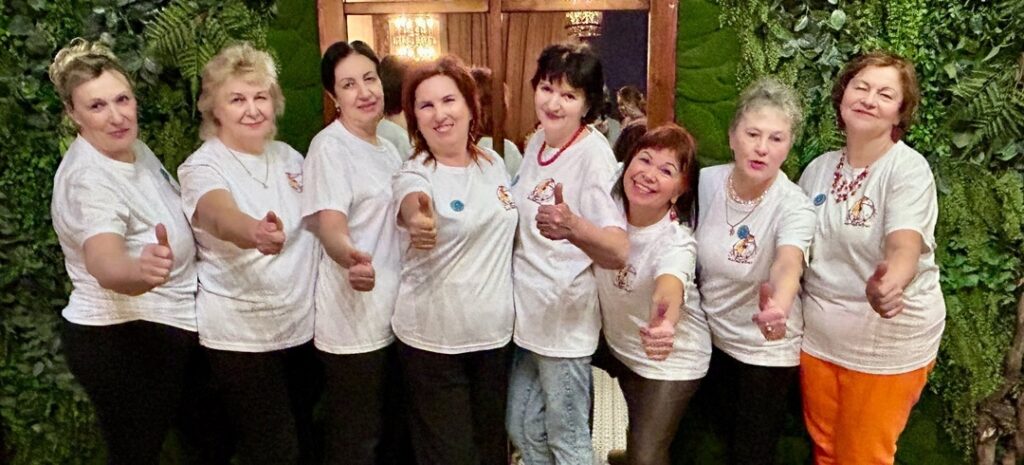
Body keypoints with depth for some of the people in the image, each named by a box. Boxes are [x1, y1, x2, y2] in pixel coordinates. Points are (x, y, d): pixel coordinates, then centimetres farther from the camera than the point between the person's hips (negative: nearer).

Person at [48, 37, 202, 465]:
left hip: (162, 331, 9)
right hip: (120, 341, -9)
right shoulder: (89, 180, -25)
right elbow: (106, 266, -45)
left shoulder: (135, 148, 3)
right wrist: (140, 271, -64)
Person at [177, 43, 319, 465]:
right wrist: (254, 232, -57)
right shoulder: (202, 167, -12)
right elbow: (220, 216, -35)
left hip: (302, 325, 6)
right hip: (241, 335, -5)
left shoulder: (289, 155, 5)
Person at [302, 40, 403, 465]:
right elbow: (329, 224, -26)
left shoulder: (388, 147, 11)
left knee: (381, 429, 21)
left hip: (392, 311, 8)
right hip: (352, 315, -8)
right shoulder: (330, 147, -13)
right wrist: (350, 257, -46)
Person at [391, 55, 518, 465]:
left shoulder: (494, 163, 3)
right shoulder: (414, 175, -14)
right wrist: (418, 220, -60)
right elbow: (413, 205, -39)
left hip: (495, 331, 5)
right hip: (435, 339, -5)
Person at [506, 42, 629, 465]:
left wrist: (572, 227, -48)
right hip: (525, 310, 8)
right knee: (522, 428, 21)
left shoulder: (594, 154, -19)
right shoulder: (536, 142, 4)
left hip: (565, 317, -7)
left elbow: (619, 253, -32)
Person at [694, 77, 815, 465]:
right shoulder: (706, 182, -13)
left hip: (766, 349, -4)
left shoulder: (793, 205, -26)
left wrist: (779, 305, -67)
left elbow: (788, 264, -46)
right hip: (713, 337, 4)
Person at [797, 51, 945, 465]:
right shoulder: (819, 168, 0)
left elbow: (904, 245, -33)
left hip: (889, 341, -4)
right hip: (818, 335, 5)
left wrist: (890, 281, -54)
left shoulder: (909, 169, -16)